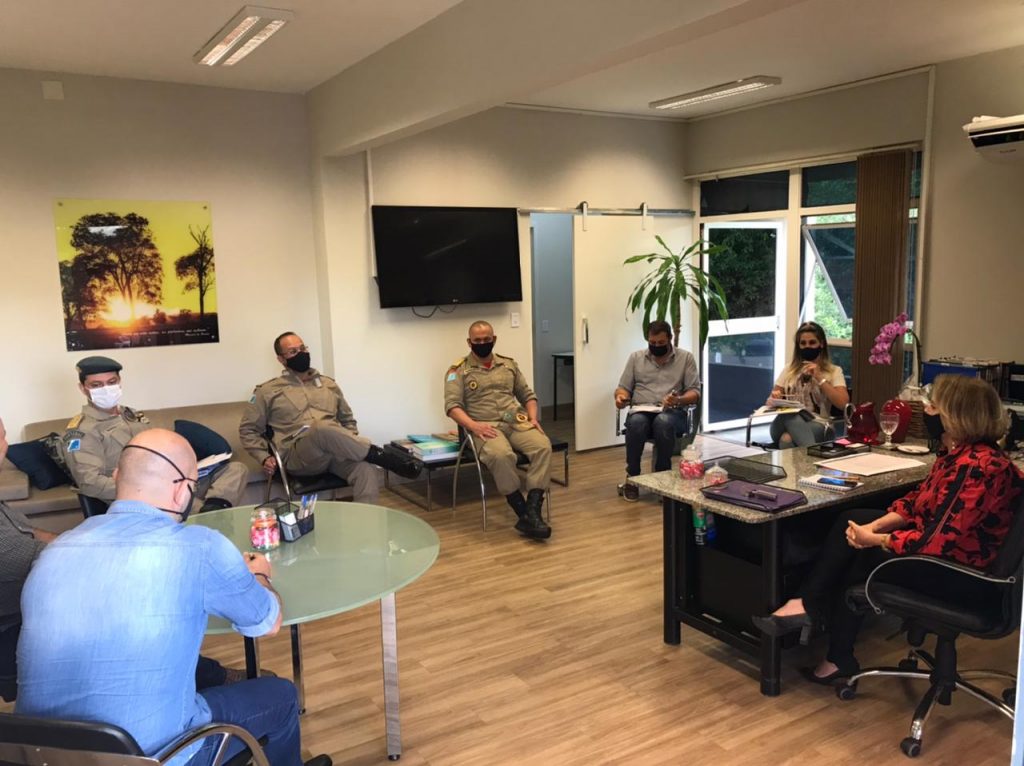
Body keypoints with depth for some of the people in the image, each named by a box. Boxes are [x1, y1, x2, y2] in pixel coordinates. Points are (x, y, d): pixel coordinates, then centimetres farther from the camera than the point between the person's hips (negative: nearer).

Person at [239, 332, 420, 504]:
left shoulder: (328, 384, 21)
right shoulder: (268, 391, 11)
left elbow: (348, 420, 29)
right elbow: (248, 430, 15)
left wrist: (351, 446, 9)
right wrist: (264, 457, -2)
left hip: (335, 451, 3)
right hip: (298, 456, -3)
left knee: (366, 472, -33)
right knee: (323, 428, -39)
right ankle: (384, 458, -29)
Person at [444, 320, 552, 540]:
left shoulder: (509, 364, 19)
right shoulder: (459, 370, 6)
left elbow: (528, 395, 23)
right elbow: (452, 405, -5)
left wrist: (533, 417, 3)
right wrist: (473, 426, -21)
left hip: (516, 423, 4)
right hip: (486, 427, -4)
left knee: (543, 446, -28)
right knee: (501, 455, -38)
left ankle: (533, 511, -31)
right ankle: (523, 512, -24)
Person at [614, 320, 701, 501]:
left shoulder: (686, 357, 7)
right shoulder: (636, 357, 13)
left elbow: (695, 392, 2)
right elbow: (623, 388, 12)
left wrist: (679, 400, -20)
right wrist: (621, 397, -13)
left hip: (672, 413, -1)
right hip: (640, 411, 2)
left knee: (663, 422, -39)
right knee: (636, 423, -36)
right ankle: (632, 478, -20)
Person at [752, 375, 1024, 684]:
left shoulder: (977, 467, -30)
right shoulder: (961, 453, 0)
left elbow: (936, 541, -31)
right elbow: (916, 501, 6)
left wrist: (874, 539, -19)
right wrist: (874, 527, -8)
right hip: (941, 544, 9)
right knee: (851, 521, 3)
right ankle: (811, 606, 4)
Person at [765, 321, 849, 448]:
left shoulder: (834, 371, 14)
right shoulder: (789, 370, 22)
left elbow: (843, 403, -2)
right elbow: (770, 402, 20)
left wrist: (820, 378, -6)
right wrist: (774, 398, -5)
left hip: (817, 426, -2)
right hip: (787, 422, 2)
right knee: (791, 416, -41)